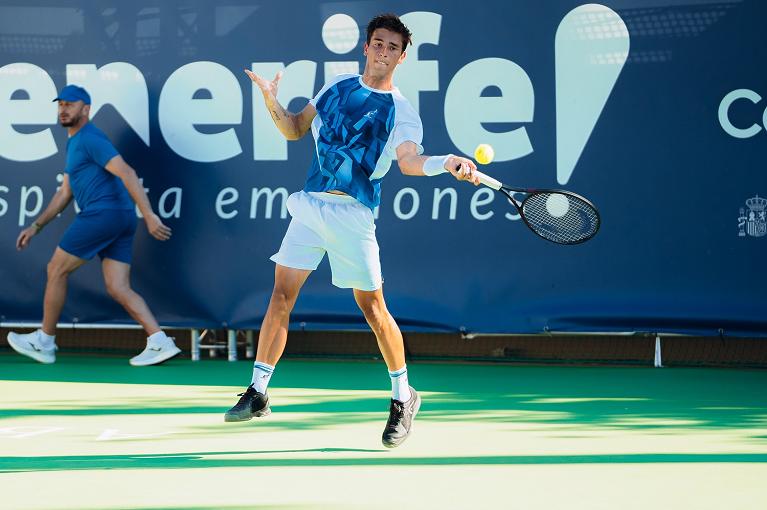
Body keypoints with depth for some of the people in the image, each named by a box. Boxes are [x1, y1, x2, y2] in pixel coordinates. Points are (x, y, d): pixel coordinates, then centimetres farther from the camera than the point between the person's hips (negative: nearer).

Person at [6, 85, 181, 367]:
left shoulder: (90, 139, -7)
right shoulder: (74, 144, 25)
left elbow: (127, 173, -18)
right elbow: (65, 193, 29)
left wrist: (149, 215, -25)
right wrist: (36, 226, 25)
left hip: (103, 213, -9)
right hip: (121, 220, 9)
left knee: (56, 270, 4)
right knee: (118, 289, 2)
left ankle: (43, 343, 12)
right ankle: (159, 343, -11)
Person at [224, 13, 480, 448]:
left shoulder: (401, 112, -3)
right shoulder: (337, 87, 12)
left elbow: (409, 159, -20)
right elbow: (295, 130, 20)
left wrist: (446, 163, -41)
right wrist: (272, 102, 0)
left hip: (352, 214, -4)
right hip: (310, 204, 4)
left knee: (372, 307, -4)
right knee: (281, 296, 0)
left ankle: (404, 397, 12)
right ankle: (258, 392, 7)